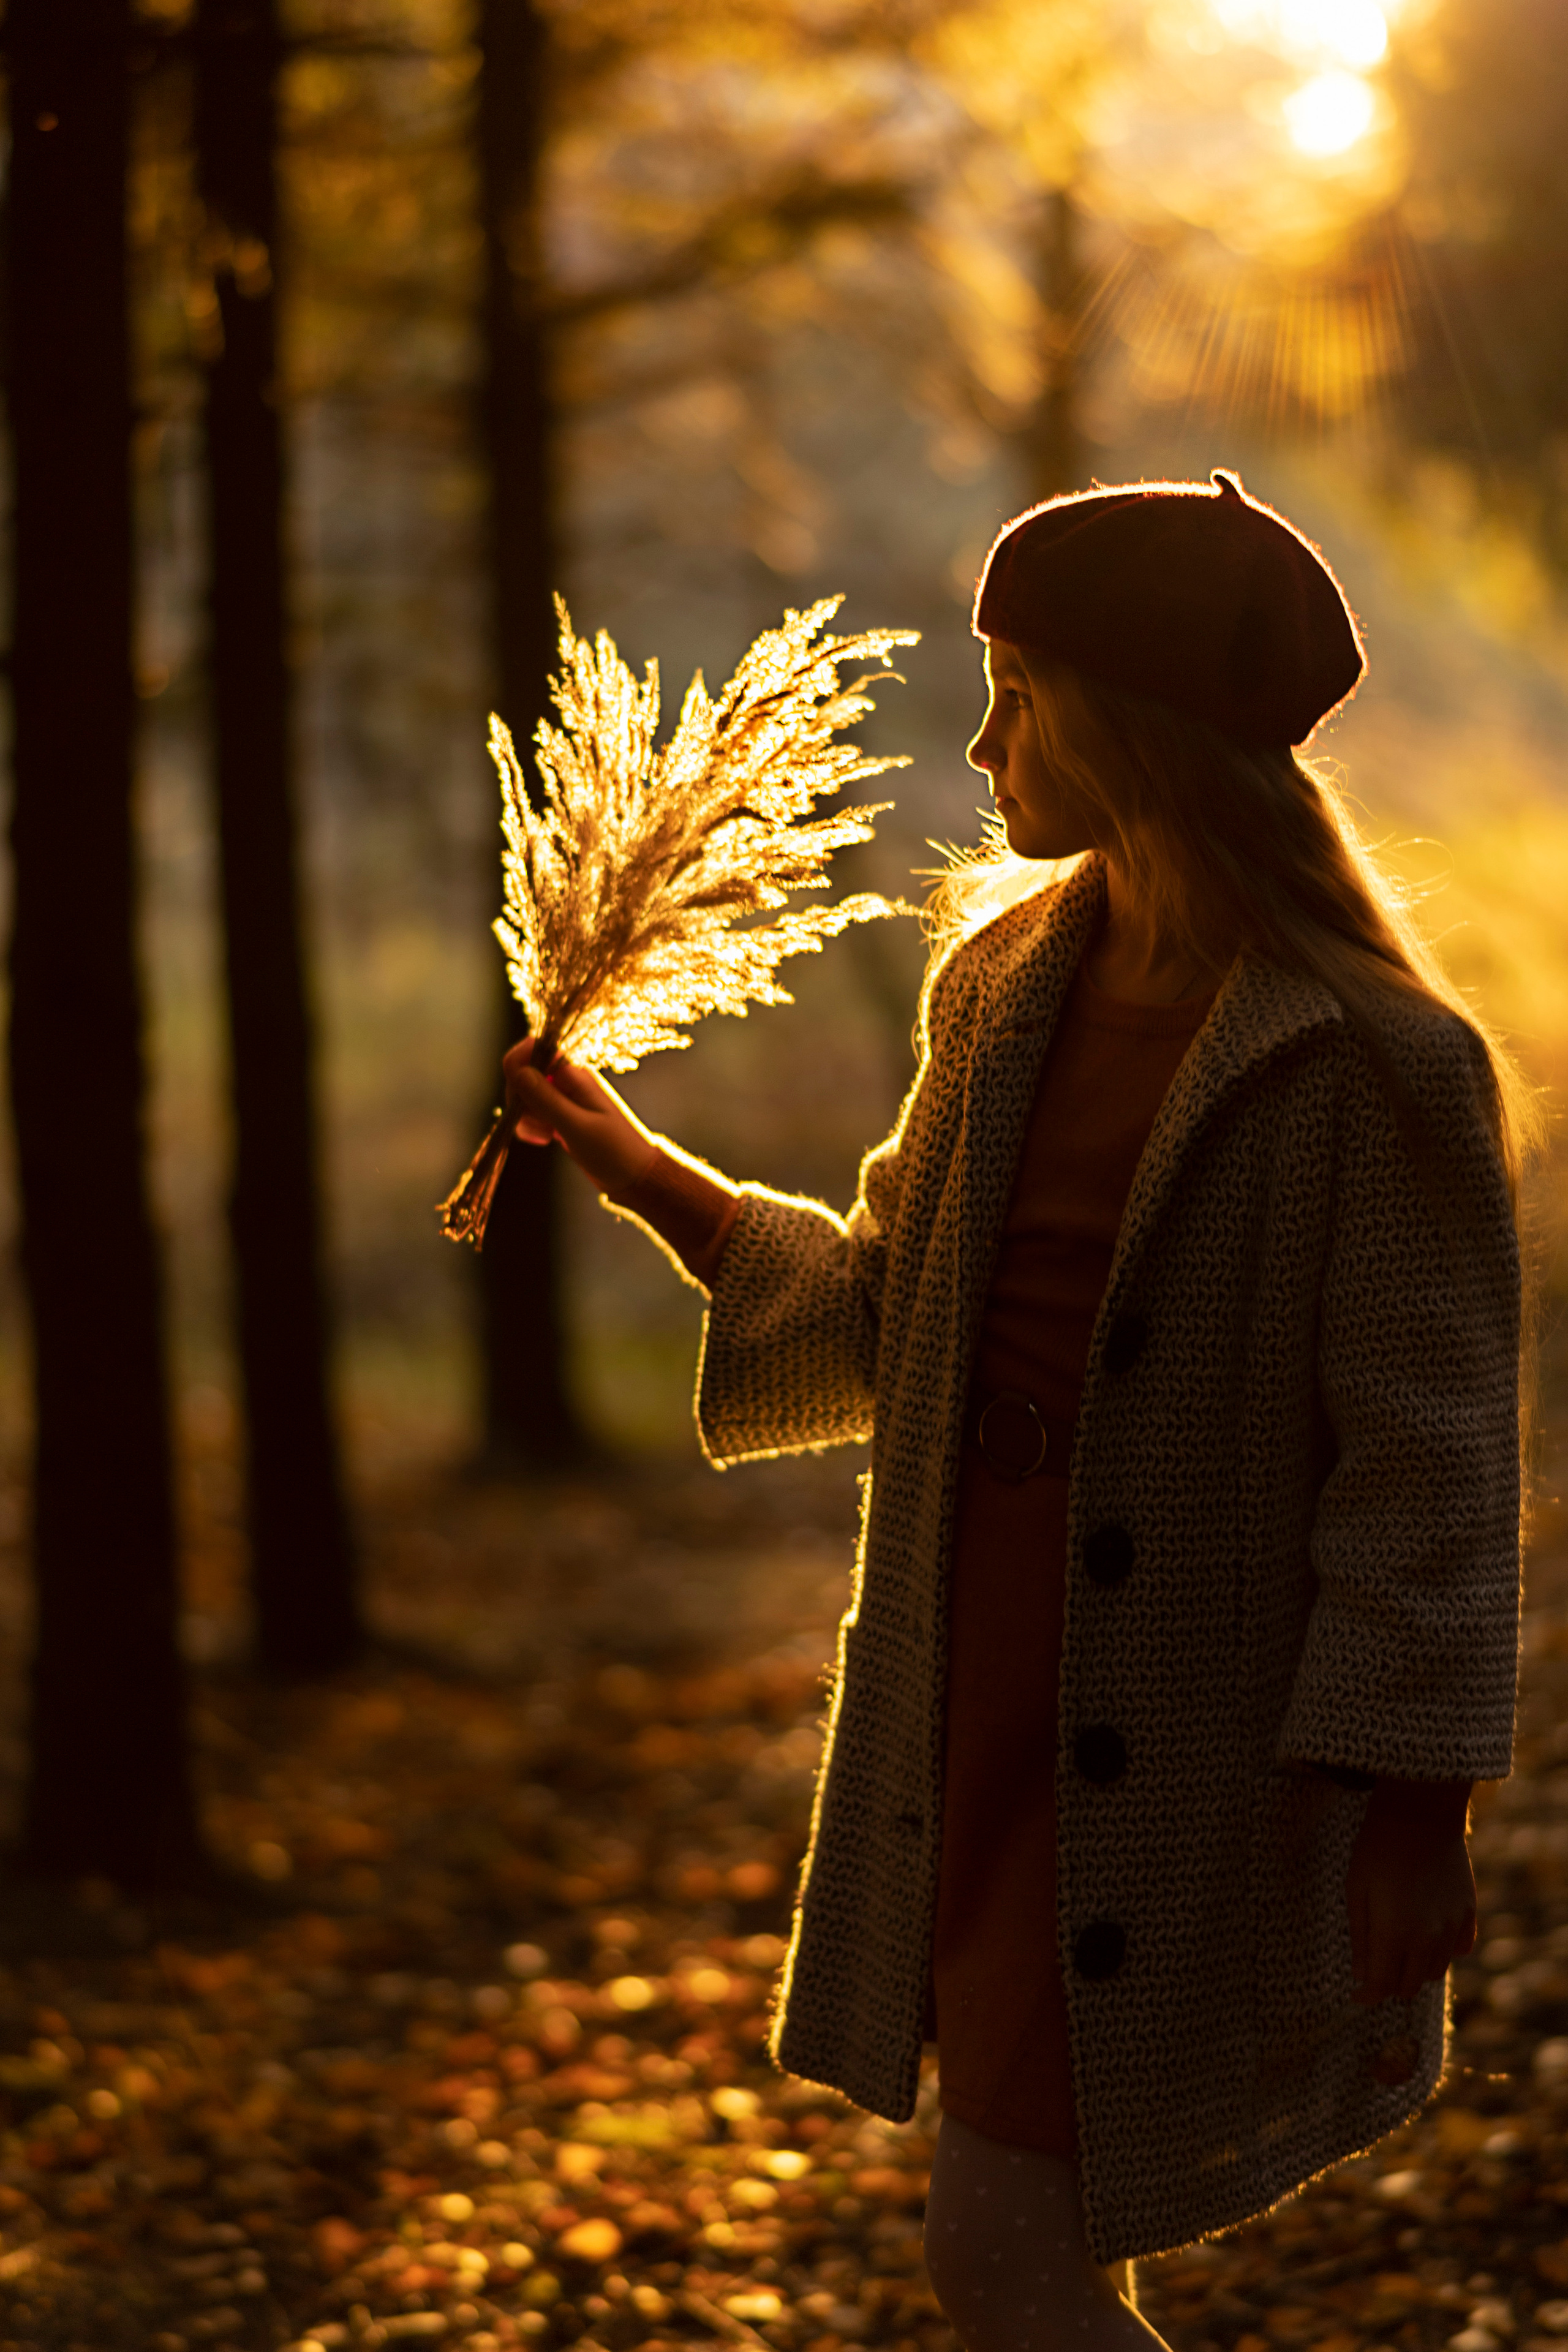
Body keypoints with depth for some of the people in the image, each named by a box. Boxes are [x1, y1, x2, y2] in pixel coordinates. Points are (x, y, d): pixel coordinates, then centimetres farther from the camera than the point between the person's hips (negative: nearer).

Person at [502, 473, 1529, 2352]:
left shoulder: (1376, 1067, -15)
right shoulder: (1005, 986, 6)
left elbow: (1426, 1460, -14)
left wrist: (1414, 1813, -14)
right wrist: (643, 1174, 17)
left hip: (1177, 1745, -7)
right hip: (981, 1692, 7)